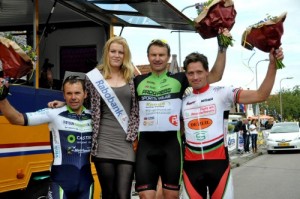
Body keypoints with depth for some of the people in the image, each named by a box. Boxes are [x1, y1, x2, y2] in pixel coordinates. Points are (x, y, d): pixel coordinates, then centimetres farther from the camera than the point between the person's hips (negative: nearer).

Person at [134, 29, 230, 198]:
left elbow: (215, 76, 0)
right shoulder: (138, 81, 10)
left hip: (171, 143, -1)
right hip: (146, 144, 1)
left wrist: (222, 47, -6)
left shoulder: (179, 79, 4)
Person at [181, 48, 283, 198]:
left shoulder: (221, 93, -3)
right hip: (191, 164, 3)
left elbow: (260, 95, -12)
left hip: (218, 161, -3)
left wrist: (272, 64, -21)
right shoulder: (183, 101, 10)